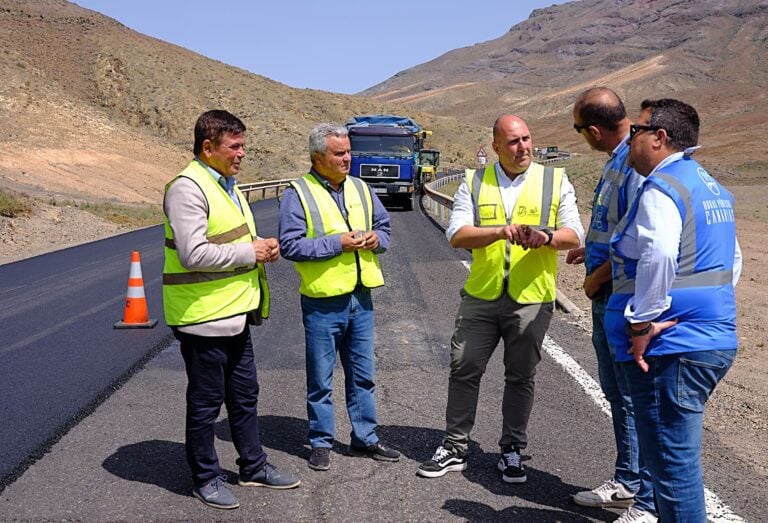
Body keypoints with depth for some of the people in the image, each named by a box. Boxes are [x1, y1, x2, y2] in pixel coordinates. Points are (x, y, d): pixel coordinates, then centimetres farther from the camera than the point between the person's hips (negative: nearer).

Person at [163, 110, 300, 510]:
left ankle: (253, 467, 33)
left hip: (234, 314, 10)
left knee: (244, 395, 19)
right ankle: (206, 479, 20)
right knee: (205, 402, 5)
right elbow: (193, 253, -26)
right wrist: (250, 252, -18)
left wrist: (260, 247, 6)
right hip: (202, 317, -9)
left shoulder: (228, 185, 15)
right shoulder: (188, 188, -17)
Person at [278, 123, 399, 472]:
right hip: (322, 302, -5)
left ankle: (365, 438, 27)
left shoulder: (360, 189, 10)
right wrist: (337, 242, -19)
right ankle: (321, 443, 20)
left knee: (362, 374, 15)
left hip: (361, 298, 6)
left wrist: (377, 239, -2)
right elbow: (290, 245, -16)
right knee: (320, 378, 6)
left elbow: (384, 224, 21)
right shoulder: (298, 193, -9)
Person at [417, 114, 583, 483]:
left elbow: (575, 234, -2)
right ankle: (454, 449, 20)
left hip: (531, 299, -1)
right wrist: (500, 231, -24)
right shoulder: (474, 183, 3)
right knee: (464, 370, 6)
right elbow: (456, 235, -7)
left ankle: (512, 451, 25)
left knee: (520, 377, 10)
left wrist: (546, 236, -25)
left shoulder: (555, 181, 2)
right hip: (481, 296, 1)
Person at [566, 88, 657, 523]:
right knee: (617, 393, 20)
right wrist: (591, 251, 24)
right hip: (608, 298, 10)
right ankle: (627, 483, 35)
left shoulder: (637, 164, -22)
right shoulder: (618, 160, 10)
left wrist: (597, 277, -15)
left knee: (636, 400, -1)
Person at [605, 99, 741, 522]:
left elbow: (658, 256, -31)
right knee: (676, 456, 21)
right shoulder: (710, 186, 17)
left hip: (671, 348, -10)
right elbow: (731, 261, 24)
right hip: (715, 340, 10)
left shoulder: (661, 188, -14)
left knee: (672, 462, -2)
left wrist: (641, 323, -22)